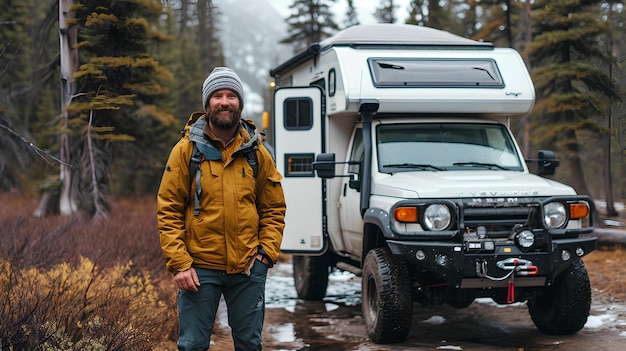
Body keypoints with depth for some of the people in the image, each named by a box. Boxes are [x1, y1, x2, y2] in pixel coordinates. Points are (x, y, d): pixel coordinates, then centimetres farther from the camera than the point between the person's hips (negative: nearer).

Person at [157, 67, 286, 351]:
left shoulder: (257, 152, 5)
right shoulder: (186, 150, -2)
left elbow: (274, 208, 10)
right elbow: (168, 211, -4)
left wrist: (267, 251, -2)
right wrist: (179, 264, -10)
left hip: (248, 268, 2)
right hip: (199, 268, -2)